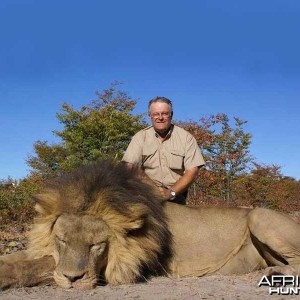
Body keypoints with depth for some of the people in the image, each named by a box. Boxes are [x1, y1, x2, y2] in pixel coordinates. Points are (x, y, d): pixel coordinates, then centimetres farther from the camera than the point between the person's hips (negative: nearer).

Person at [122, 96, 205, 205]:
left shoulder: (186, 137, 3)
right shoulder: (140, 137, 5)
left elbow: (192, 171, -3)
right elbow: (129, 166, -5)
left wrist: (171, 192, -16)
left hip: (176, 198, 0)